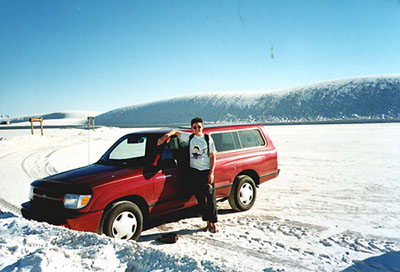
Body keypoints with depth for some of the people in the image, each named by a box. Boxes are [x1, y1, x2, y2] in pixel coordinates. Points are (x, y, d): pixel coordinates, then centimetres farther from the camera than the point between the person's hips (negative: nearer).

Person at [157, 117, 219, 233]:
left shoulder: (208, 139, 1)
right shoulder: (189, 138, 5)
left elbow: (212, 156, 1)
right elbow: (176, 131, 14)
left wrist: (211, 172, -7)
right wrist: (166, 135, -8)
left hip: (207, 172, -2)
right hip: (194, 172, 2)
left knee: (211, 198, -1)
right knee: (200, 199, 5)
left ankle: (214, 223, 9)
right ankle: (208, 222, 16)